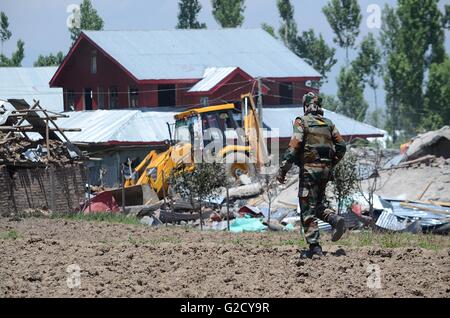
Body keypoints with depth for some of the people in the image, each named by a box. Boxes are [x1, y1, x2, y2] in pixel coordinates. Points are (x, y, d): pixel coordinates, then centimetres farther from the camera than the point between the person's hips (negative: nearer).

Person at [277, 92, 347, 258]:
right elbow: (341, 147, 9)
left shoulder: (302, 122, -6)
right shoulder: (328, 123, 11)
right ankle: (336, 220, -5)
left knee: (308, 209, -1)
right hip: (325, 169, 6)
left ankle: (314, 246, -7)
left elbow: (294, 146, -16)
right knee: (318, 205, 21)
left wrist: (283, 169, -13)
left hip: (309, 169, -6)